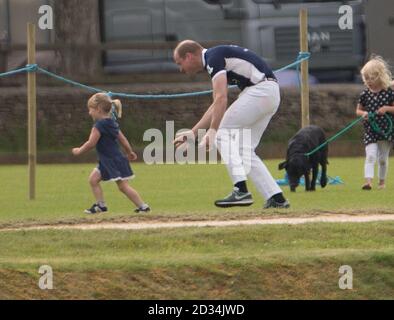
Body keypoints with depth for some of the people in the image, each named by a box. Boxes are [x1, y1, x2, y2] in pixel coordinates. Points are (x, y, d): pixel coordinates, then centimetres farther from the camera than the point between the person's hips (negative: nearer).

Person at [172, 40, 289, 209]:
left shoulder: (213, 57, -9)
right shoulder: (217, 57, 22)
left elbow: (221, 99, -21)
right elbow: (216, 106, 29)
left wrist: (212, 132, -24)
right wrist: (192, 133, 32)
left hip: (260, 89, -10)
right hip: (272, 95, 10)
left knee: (223, 133, -7)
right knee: (244, 150, 11)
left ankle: (241, 190, -17)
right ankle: (276, 198, 7)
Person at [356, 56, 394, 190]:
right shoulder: (365, 94, 1)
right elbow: (358, 110, 10)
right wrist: (363, 113, -12)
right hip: (370, 130, 0)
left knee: (383, 158, 11)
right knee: (370, 155, -15)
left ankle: (382, 181, 27)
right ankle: (368, 181, -25)